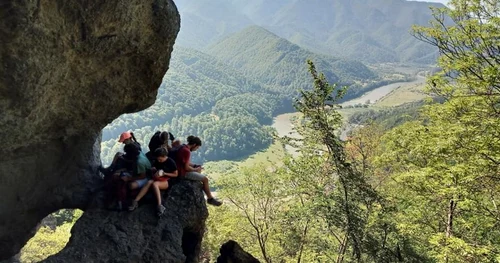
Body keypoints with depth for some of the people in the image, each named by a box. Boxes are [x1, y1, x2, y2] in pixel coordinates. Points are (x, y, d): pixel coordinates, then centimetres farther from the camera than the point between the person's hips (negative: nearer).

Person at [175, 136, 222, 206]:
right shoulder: (187, 151, -24)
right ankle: (210, 199, 8)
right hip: (184, 173, -10)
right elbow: (186, 167, -25)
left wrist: (195, 166, 7)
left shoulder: (183, 147, 7)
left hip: (180, 170, 11)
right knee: (205, 179, -6)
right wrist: (195, 169, -9)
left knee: (199, 170, 27)